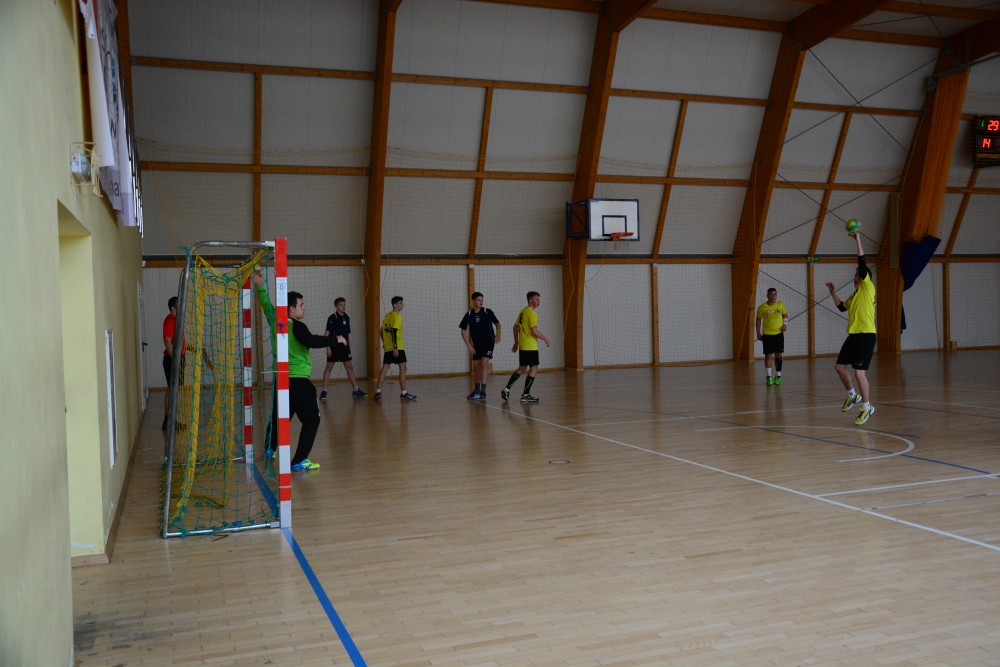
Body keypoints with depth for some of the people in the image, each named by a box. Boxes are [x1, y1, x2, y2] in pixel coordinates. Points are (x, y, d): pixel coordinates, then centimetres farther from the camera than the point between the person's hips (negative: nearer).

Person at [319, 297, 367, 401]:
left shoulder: (347, 317, 10)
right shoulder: (332, 318, -9)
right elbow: (327, 334, -12)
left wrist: (349, 347, 15)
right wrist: (328, 348, -17)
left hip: (344, 347, 6)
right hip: (334, 347, -6)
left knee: (350, 367, 6)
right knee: (329, 368, -1)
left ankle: (356, 390, 11)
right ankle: (324, 391, 5)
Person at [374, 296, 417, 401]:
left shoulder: (387, 315, 15)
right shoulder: (397, 316, -10)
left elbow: (382, 331, 18)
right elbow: (394, 331, -20)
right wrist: (395, 348, -22)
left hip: (387, 348, 8)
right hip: (397, 348, -8)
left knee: (384, 368, 9)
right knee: (402, 368, -3)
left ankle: (378, 392, 6)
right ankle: (403, 393, -3)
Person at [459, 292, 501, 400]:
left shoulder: (487, 312, -7)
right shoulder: (469, 315, -4)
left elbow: (497, 323, 7)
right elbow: (463, 331, 2)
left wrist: (497, 335, -10)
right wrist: (469, 346, -4)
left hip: (488, 342, -3)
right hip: (476, 344, 3)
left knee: (484, 363, -16)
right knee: (476, 366, 8)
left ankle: (483, 391, -16)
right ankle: (477, 391, 22)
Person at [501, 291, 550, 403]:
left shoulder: (523, 311, 13)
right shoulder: (532, 313, -14)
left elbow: (515, 327, 17)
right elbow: (534, 331, -20)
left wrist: (516, 342, 23)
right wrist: (546, 339, -9)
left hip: (522, 346, 9)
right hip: (531, 347, -9)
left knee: (522, 368, 17)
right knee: (534, 369, -2)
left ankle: (507, 389, 12)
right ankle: (525, 395, -2)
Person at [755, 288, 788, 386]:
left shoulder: (781, 305, -1)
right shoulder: (762, 307, -6)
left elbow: (785, 315, 14)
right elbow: (758, 320, 3)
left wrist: (785, 324, -4)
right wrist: (758, 334, 2)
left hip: (779, 333, 2)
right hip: (767, 334, -2)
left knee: (778, 355, 3)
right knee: (768, 355, -1)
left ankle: (778, 377, 12)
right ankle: (769, 377, 8)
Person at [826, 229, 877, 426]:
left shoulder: (868, 288, -5)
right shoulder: (855, 294, 18)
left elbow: (862, 264, -14)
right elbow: (842, 307, 31)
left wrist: (858, 241, -13)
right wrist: (833, 292, 25)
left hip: (866, 335, -9)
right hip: (853, 335, 9)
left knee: (859, 372, -11)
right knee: (840, 367, 12)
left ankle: (867, 407, 4)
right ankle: (852, 396, 32)